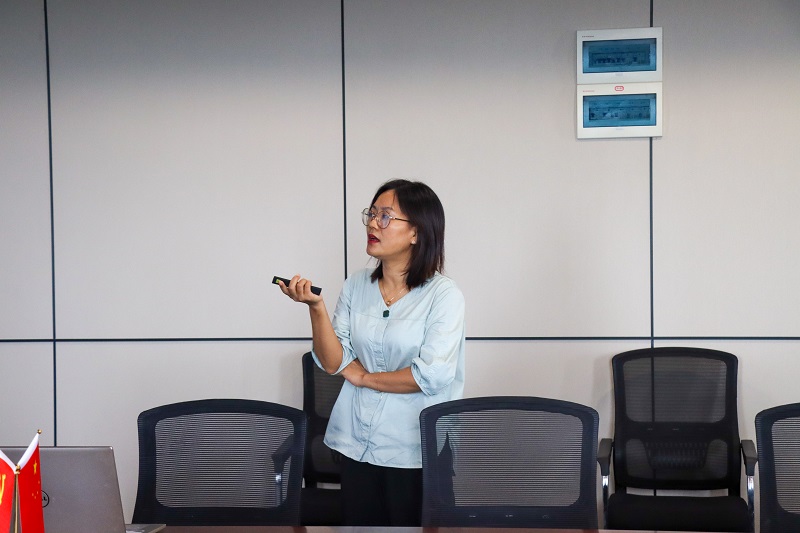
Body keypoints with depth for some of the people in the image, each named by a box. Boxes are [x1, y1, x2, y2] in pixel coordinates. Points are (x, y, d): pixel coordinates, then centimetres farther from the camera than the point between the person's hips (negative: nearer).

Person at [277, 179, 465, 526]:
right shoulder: (356, 286, 4)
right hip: (357, 443, 4)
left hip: (414, 451, -4)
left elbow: (433, 375, -20)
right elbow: (332, 363, -1)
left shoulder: (443, 295, -10)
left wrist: (362, 376, -8)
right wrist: (315, 307, -16)